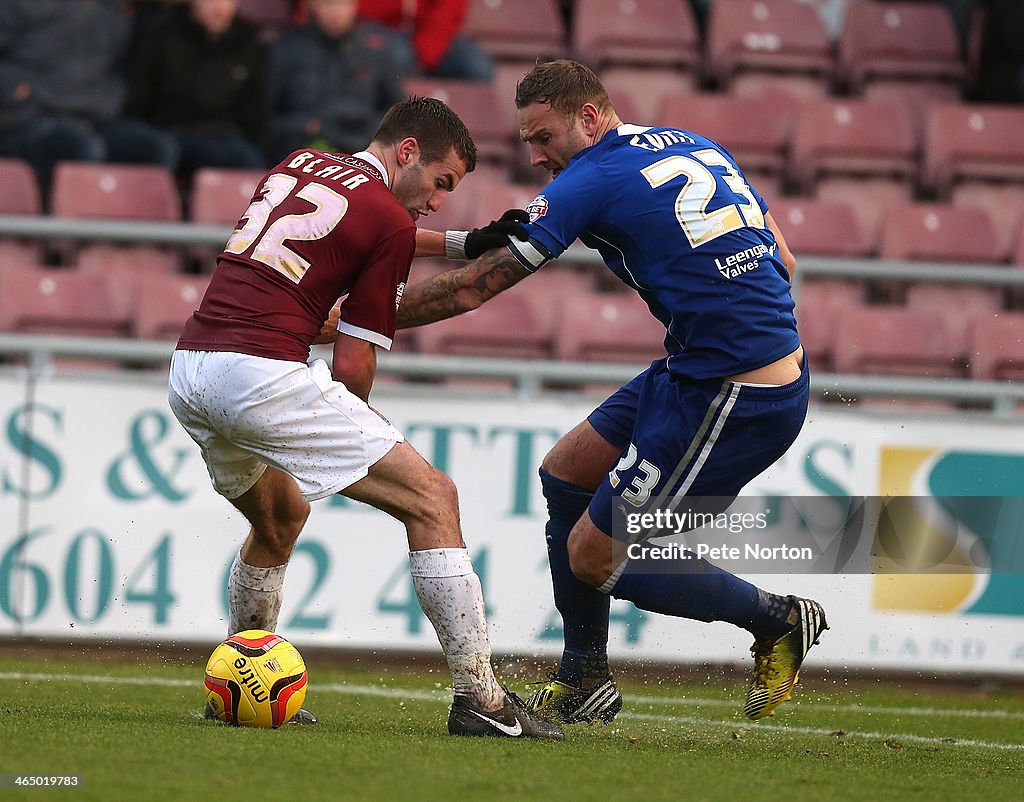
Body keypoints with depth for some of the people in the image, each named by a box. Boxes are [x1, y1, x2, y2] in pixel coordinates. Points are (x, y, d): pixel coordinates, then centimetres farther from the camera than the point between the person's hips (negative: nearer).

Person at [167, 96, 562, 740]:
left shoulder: (298, 164, 21)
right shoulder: (392, 222, -1)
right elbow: (354, 362, -3)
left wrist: (465, 245, 36)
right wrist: (357, 419, 17)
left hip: (188, 374, 8)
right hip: (265, 375, -8)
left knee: (281, 518, 33)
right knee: (433, 499, -3)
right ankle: (480, 697, -8)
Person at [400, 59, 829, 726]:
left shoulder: (594, 179, -11)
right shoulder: (698, 148, 13)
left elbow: (473, 288, -8)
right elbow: (783, 261, 17)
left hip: (730, 397, -10)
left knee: (595, 557, 0)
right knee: (565, 473, 18)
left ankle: (778, 620, 13)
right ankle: (586, 682, 26)